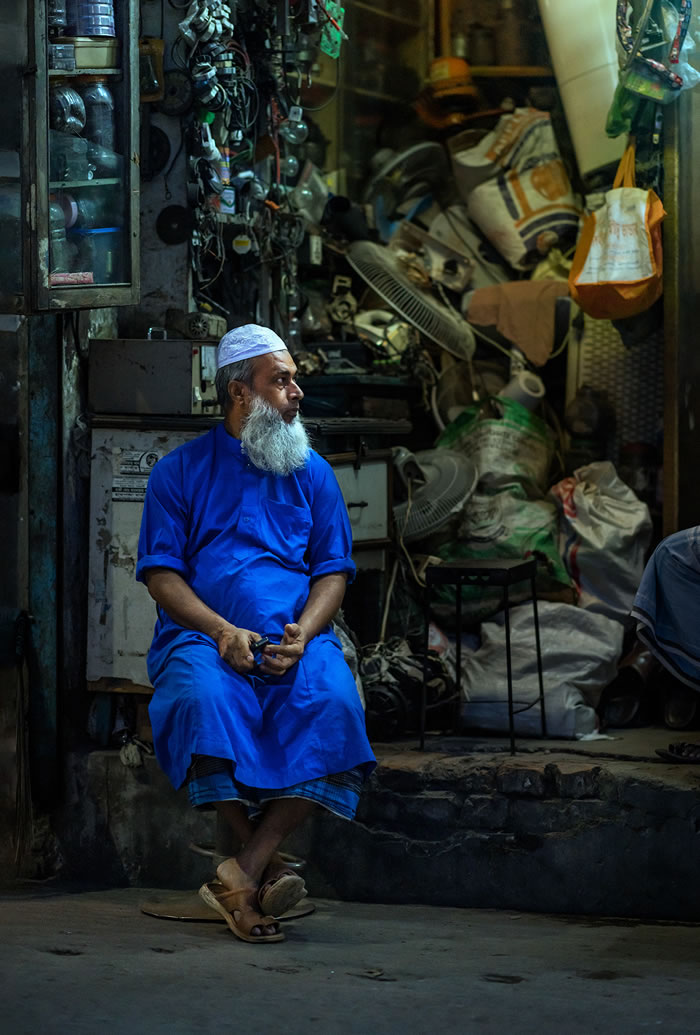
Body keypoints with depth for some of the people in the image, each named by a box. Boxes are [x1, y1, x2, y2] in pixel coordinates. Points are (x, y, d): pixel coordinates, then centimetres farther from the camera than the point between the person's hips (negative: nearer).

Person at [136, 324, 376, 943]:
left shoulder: (312, 473, 19)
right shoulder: (181, 470, 12)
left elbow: (333, 569, 13)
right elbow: (161, 572, 4)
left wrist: (303, 634, -9)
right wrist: (222, 630, -13)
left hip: (296, 638, 2)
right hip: (203, 635, -2)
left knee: (333, 702, -33)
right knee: (206, 698, -37)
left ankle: (243, 874, -31)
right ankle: (268, 868, -26)